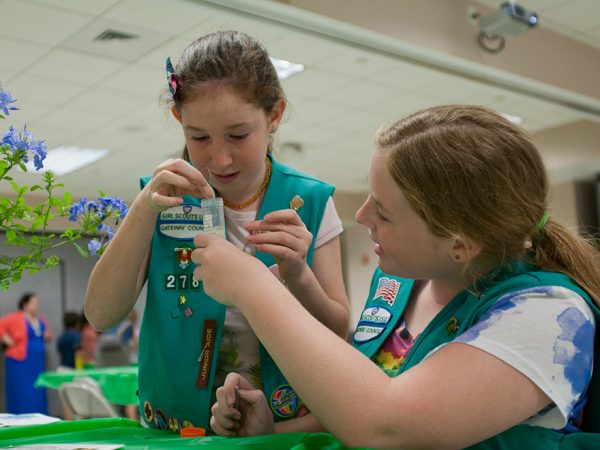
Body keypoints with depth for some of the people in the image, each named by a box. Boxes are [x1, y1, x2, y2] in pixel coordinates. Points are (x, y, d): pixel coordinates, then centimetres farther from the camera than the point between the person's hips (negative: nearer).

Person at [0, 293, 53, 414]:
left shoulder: (41, 320, 12)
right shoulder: (15, 318, -7)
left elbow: (46, 338, 23)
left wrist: (48, 337, 3)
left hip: (38, 363, 6)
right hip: (20, 363, -6)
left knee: (38, 393, 7)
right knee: (22, 394, -5)